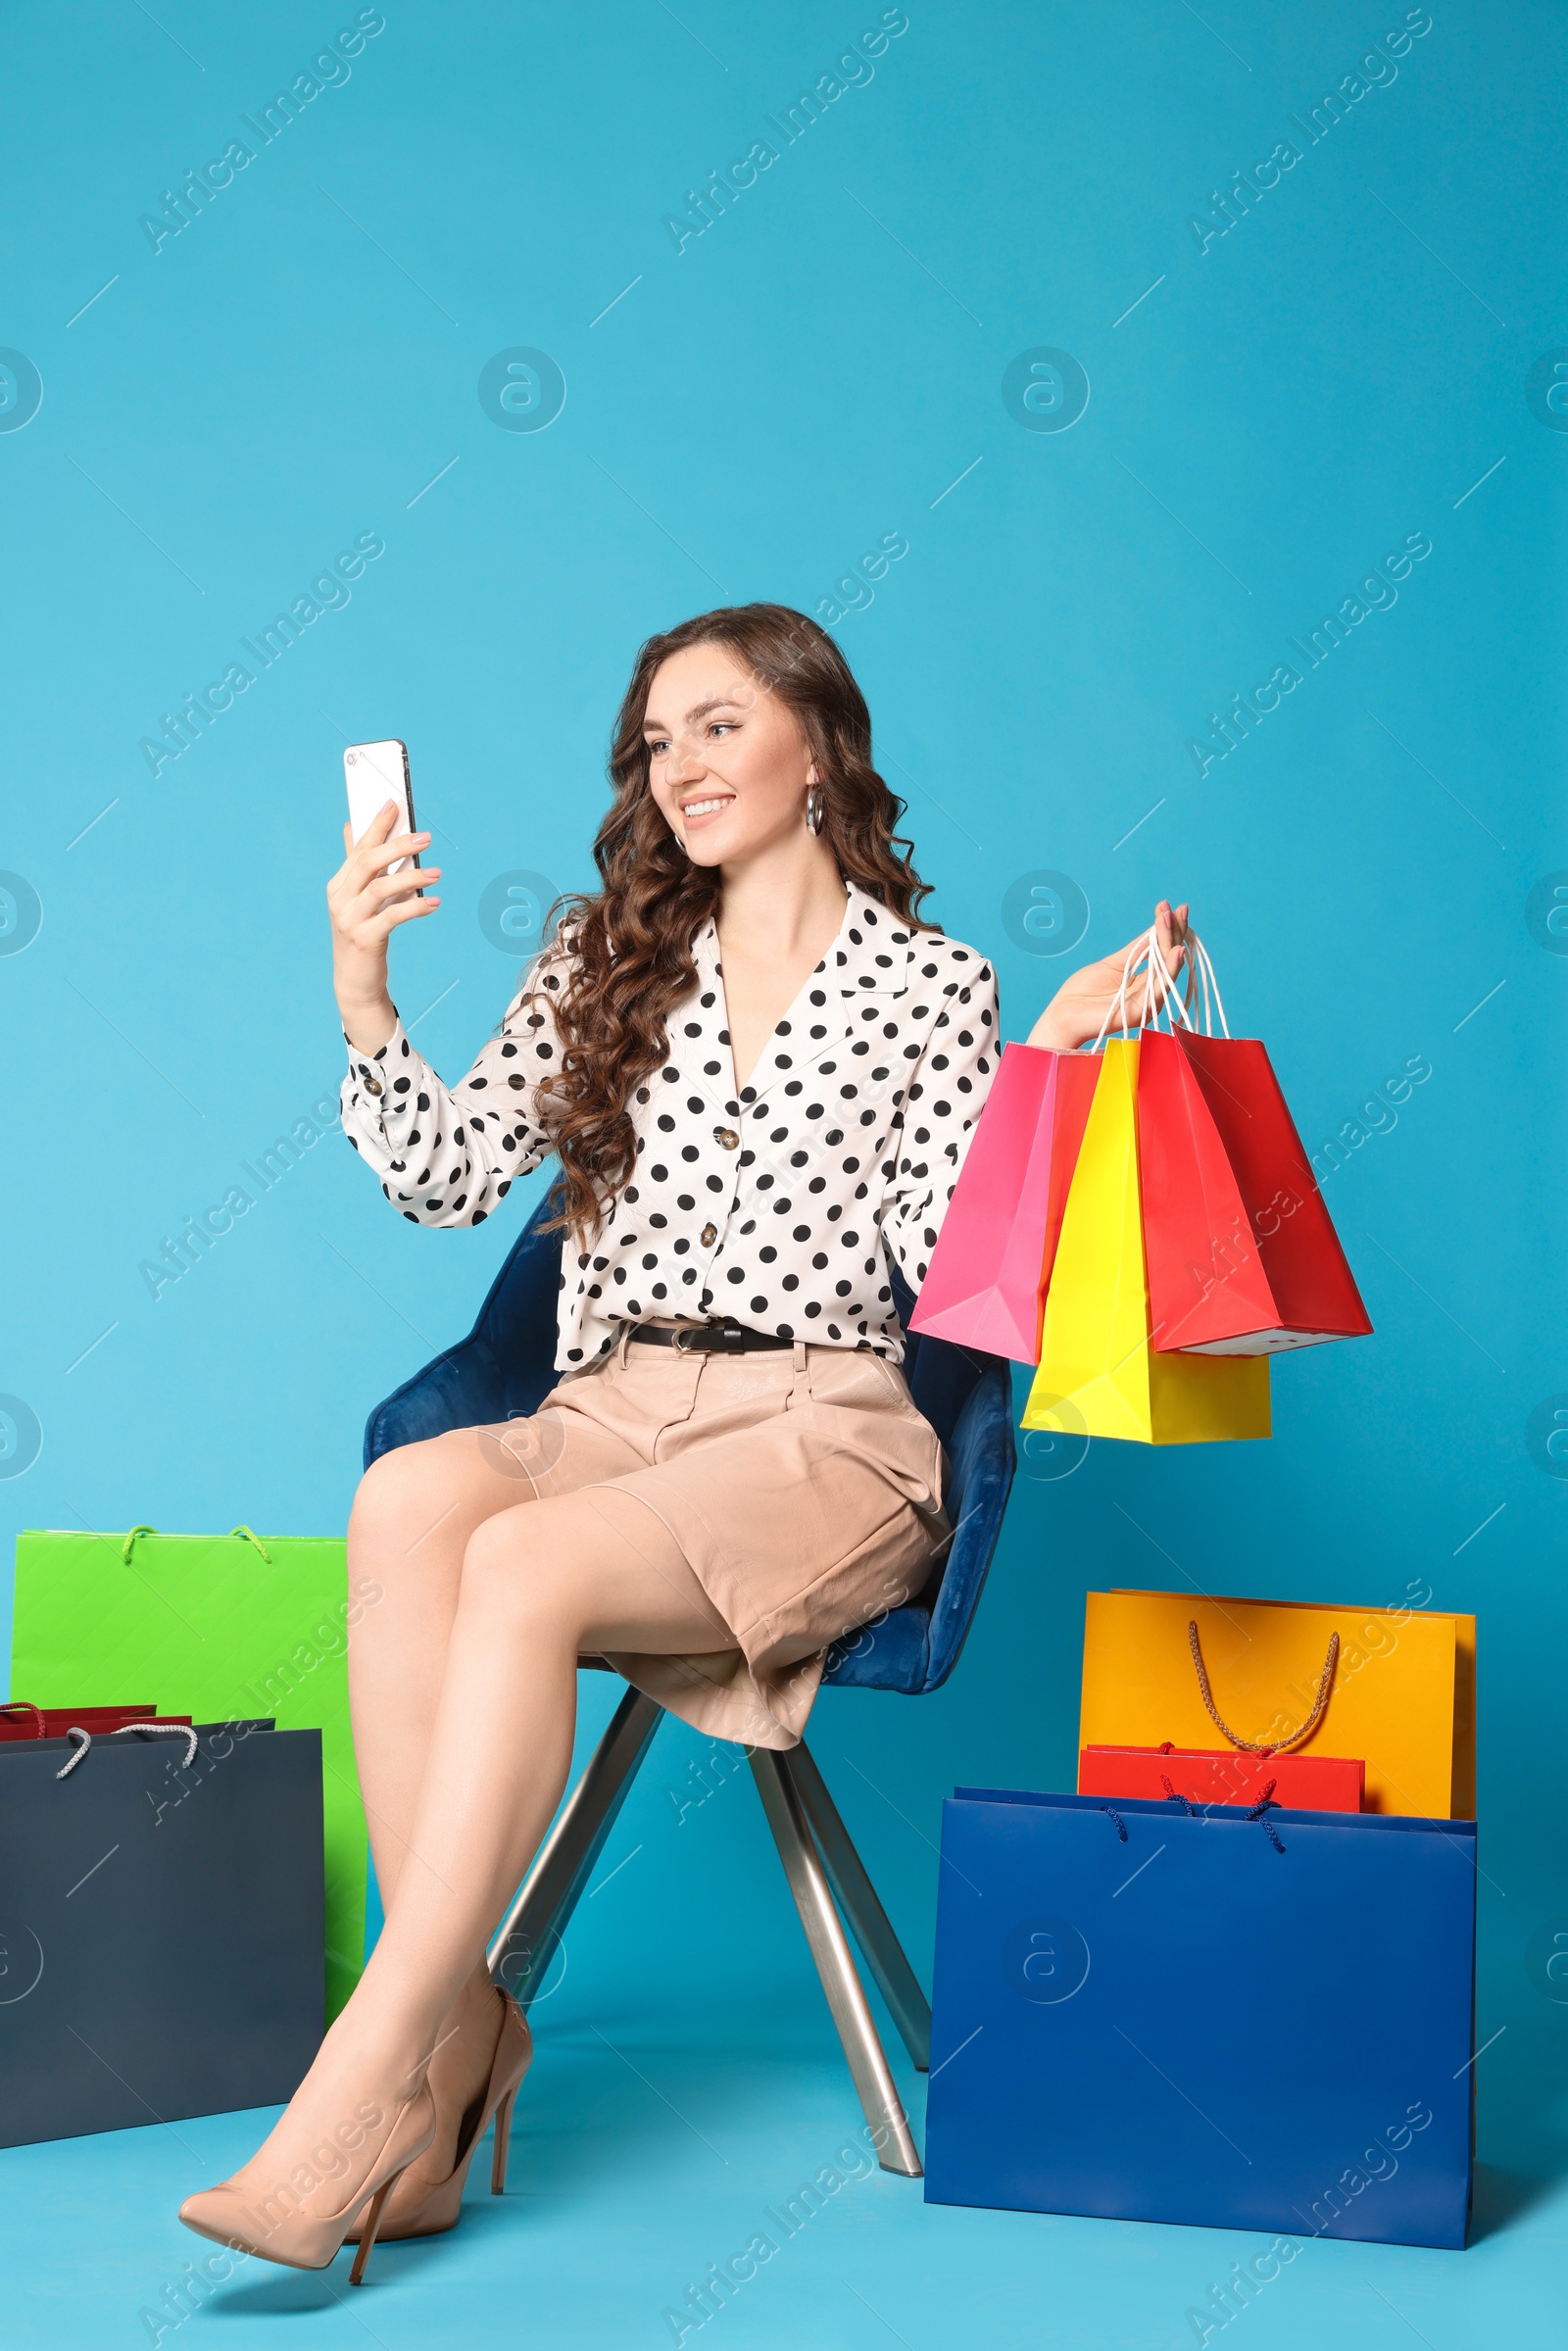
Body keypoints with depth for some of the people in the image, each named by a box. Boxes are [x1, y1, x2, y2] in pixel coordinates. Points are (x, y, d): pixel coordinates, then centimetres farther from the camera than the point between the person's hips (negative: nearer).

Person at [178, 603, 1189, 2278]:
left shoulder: (933, 987, 8)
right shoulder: (604, 960, 18)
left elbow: (948, 1259, -2)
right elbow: (449, 1181, 10)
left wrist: (1050, 1060, -10)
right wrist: (362, 1004, -2)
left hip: (820, 1437, -3)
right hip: (604, 1423, 3)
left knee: (523, 1564, -33)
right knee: (406, 1498, -32)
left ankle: (364, 2090, -30)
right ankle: (452, 2021, -30)